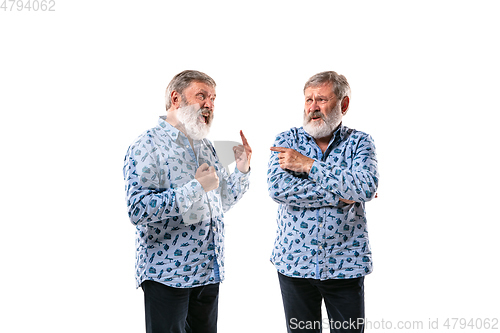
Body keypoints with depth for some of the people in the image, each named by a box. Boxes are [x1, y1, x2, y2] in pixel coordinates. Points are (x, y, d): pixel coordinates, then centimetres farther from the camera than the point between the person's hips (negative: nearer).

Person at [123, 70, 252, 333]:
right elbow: (138, 210, -22)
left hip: (209, 272, 8)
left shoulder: (206, 147, 15)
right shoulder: (148, 145, -10)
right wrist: (195, 187, -22)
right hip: (167, 275, -7)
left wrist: (241, 170, 6)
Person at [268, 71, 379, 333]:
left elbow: (366, 188, -19)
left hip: (346, 266, 0)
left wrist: (307, 164, -17)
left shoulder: (359, 142, 0)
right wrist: (337, 196, -19)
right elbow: (277, 188, -16)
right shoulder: (287, 140, 1)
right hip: (294, 263, 1)